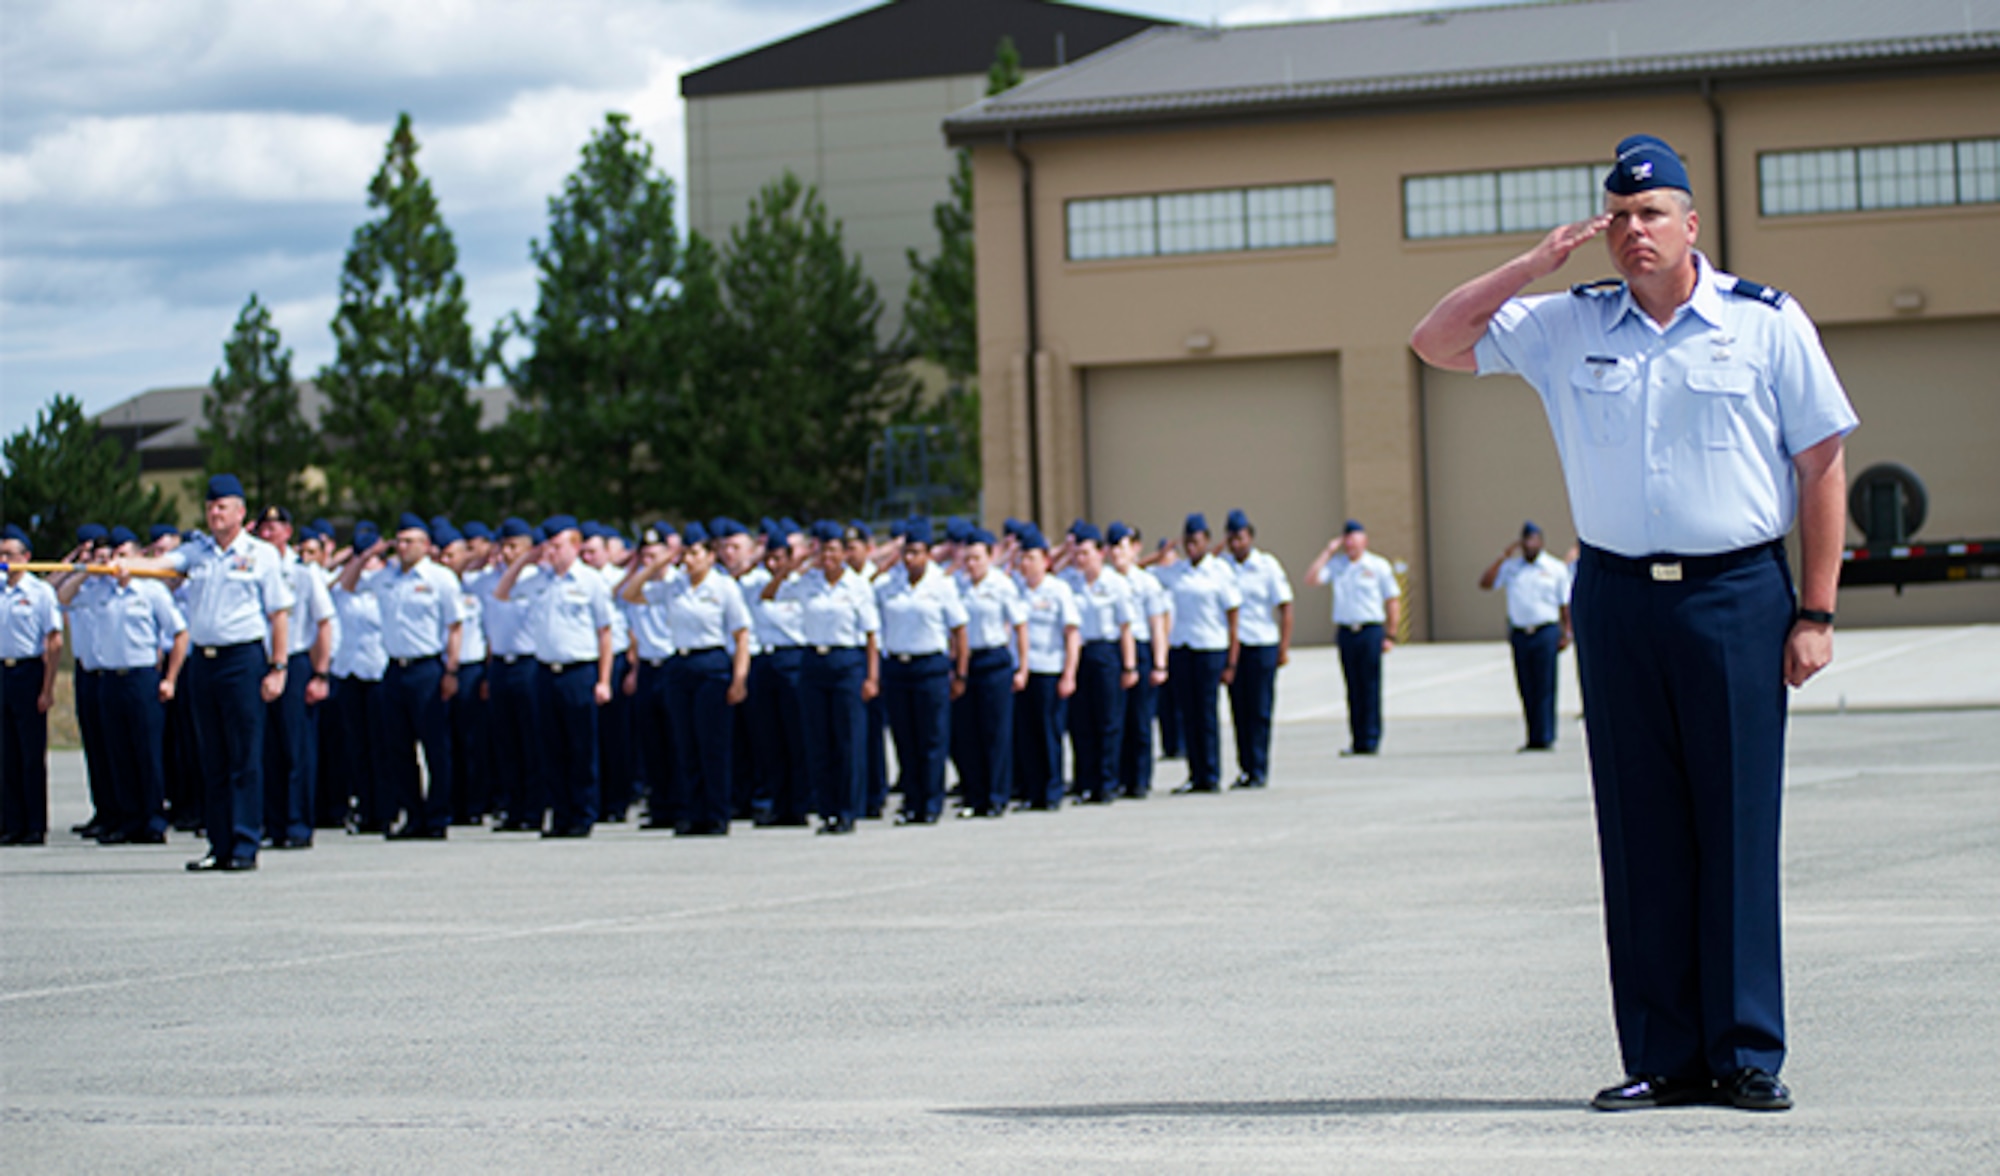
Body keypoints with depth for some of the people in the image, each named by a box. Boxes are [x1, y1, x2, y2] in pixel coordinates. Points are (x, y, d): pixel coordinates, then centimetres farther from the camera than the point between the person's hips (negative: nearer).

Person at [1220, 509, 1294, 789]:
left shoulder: (1268, 565, -2)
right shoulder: (1222, 566, 5)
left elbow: (1285, 607, -2)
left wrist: (1284, 647, -5)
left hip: (1262, 646, -3)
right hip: (1232, 647, 3)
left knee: (1259, 711, 0)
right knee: (1239, 710, 5)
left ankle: (1259, 771, 5)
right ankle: (1245, 768, 12)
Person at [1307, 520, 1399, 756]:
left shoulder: (1378, 566, 3)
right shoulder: (1336, 564, 10)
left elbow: (1393, 601, 4)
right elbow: (1312, 577, -3)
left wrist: (1390, 636, -2)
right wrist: (1328, 551, 0)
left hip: (1370, 631, -3)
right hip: (1345, 632, 3)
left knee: (1370, 686, -3)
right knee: (1353, 688, 5)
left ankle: (1371, 740, 0)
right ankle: (1356, 740, 9)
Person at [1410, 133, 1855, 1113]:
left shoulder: (1766, 324, 2)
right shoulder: (1565, 327, 10)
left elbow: (1822, 464, 3)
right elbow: (1436, 342, 12)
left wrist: (1814, 611, -3)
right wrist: (1534, 265, 1)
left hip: (1737, 593, -3)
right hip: (1615, 595, 3)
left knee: (1737, 827, -3)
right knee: (1640, 831, 3)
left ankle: (1747, 1055, 3)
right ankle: (1663, 1058, 9)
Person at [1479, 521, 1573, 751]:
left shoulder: (1556, 568, 8)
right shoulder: (1511, 567, 13)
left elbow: (1565, 604, 8)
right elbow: (1485, 583, 2)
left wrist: (1566, 633, -1)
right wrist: (1504, 557, 0)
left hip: (1546, 632, -3)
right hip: (1519, 634, 3)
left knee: (1544, 688, -7)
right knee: (1526, 689, 3)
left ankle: (1544, 738, -6)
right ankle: (1533, 738, 7)